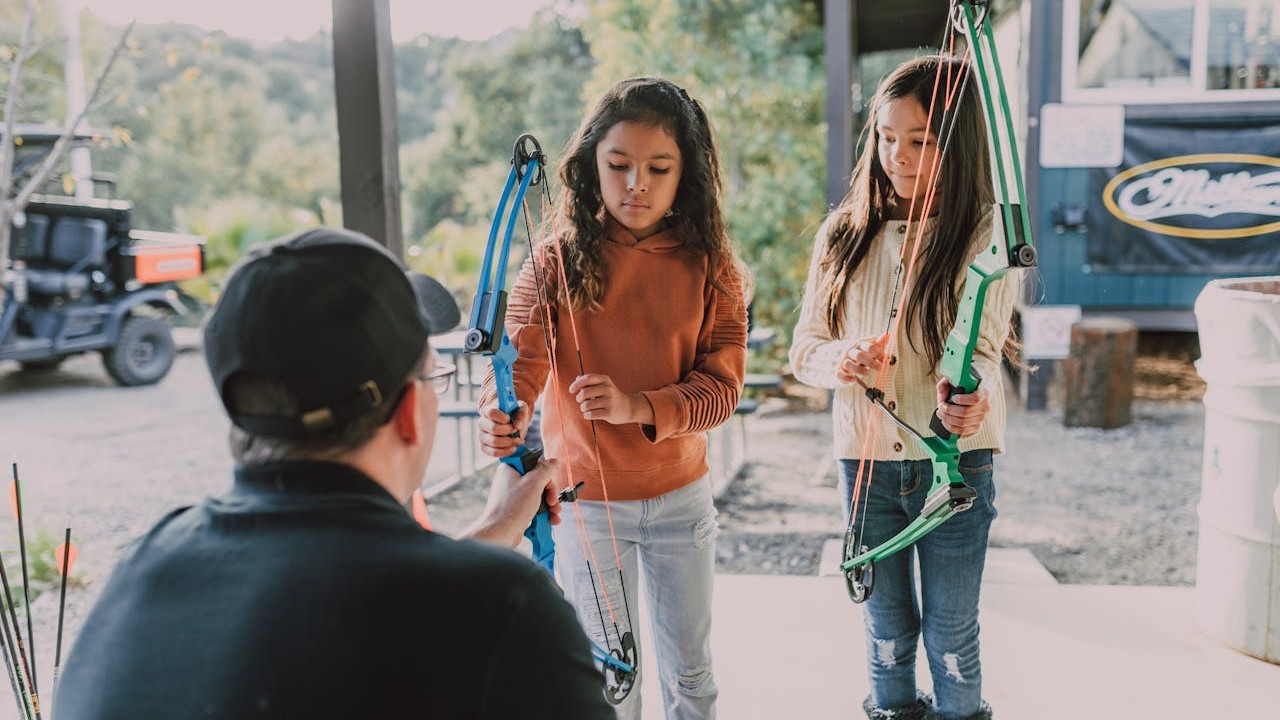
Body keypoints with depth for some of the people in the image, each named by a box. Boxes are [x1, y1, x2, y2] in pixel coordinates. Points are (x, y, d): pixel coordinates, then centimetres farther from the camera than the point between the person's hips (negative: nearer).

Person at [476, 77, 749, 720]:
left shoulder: (708, 267, -6)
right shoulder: (557, 262, -10)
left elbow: (722, 385, -12)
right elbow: (518, 357, -22)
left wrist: (638, 407, -29)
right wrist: (503, 417, -44)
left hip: (681, 493, 1)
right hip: (585, 496, -1)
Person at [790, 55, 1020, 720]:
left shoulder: (987, 234, -6)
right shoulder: (844, 236, 1)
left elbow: (981, 344, -17)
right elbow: (804, 348, 3)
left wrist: (969, 393, -40)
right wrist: (840, 360, -20)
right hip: (865, 458, 3)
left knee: (951, 630, 10)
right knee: (887, 624, 17)